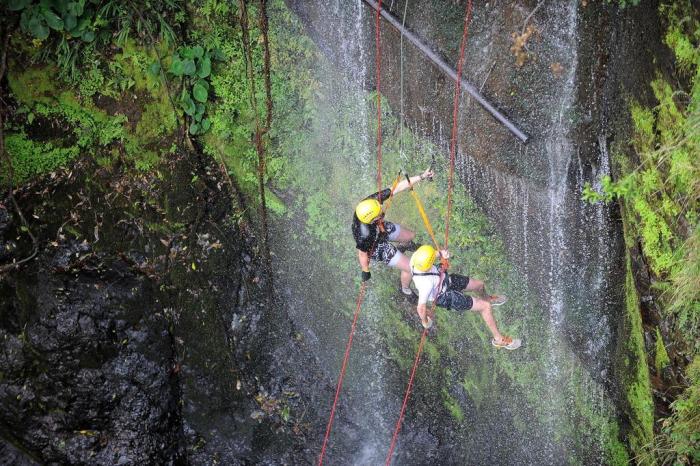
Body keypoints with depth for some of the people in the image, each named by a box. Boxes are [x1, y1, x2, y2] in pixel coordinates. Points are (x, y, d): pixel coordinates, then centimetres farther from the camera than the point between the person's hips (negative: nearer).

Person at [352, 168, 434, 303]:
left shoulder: (371, 201, -36)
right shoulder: (364, 235, -47)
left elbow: (398, 186, -30)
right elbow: (362, 254, -28)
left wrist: (421, 176, -31)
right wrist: (365, 271, -9)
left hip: (383, 228, 6)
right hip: (377, 248, -6)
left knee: (411, 236, 27)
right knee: (410, 268, 1)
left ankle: (407, 245, 67)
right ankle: (405, 289, 36)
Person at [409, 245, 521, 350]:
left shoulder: (416, 257, -29)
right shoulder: (426, 283, -44)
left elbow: (432, 253, -5)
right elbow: (421, 308, -33)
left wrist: (441, 253, -27)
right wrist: (425, 321, -12)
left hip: (446, 279, 7)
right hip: (446, 296, -7)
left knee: (479, 284, 23)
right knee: (485, 307, -3)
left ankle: (487, 299, 61)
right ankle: (499, 339, 18)